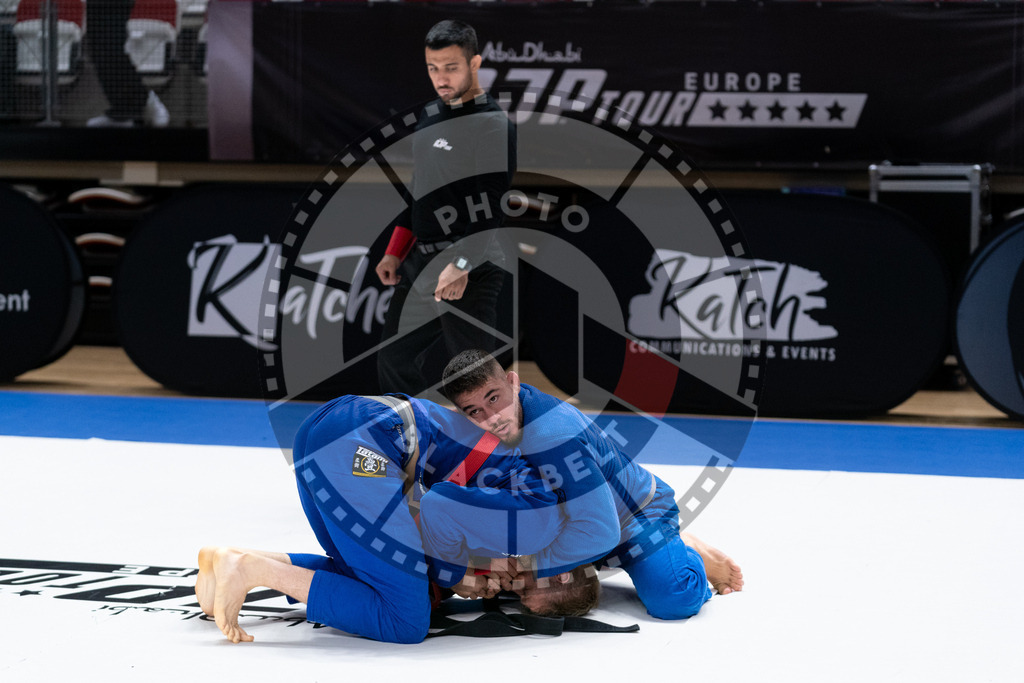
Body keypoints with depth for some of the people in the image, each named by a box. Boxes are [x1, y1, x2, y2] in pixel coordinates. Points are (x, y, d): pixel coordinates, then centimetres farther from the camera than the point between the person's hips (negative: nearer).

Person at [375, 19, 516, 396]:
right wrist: (395, 253, 16)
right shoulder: (429, 117, 13)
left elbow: (490, 208, -18)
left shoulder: (494, 125, -12)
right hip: (419, 264, 8)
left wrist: (461, 265, -23)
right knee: (394, 361, 13)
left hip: (472, 271, -8)